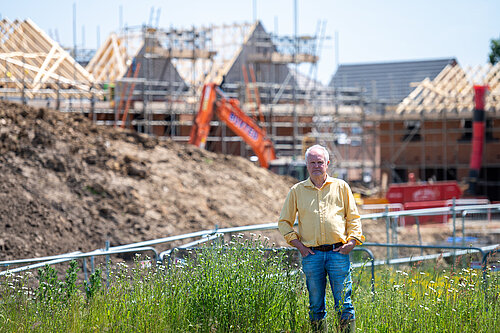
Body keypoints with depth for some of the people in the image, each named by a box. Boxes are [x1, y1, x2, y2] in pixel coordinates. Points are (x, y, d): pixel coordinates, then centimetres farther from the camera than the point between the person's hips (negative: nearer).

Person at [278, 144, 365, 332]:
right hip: (311, 254, 1)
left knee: (343, 302, -3)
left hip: (338, 253, -1)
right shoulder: (297, 190, 10)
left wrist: (352, 241, -1)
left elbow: (353, 217, 13)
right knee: (316, 305, 4)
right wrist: (298, 245, 2)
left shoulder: (340, 186, 10)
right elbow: (284, 222, 14)